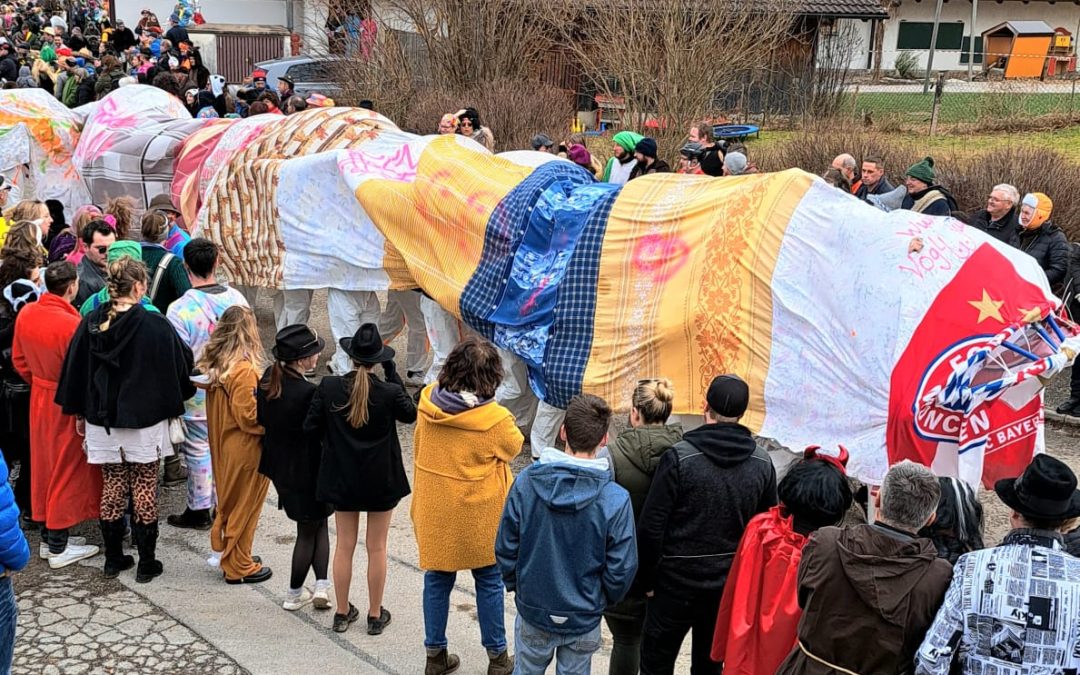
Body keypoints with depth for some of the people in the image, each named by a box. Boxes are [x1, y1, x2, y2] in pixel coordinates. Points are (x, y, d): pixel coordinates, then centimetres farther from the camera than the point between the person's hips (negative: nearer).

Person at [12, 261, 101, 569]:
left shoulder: (25, 314, -2)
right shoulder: (72, 324, -27)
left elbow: (19, 360, 9)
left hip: (39, 399, 7)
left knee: (44, 466, 18)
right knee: (66, 470, 4)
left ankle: (48, 536, 30)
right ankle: (59, 548, 13)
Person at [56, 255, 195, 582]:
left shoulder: (91, 323, -4)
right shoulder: (155, 325, -16)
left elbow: (74, 371, 2)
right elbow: (181, 365, -8)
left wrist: (81, 412, 13)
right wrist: (173, 405, 10)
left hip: (102, 421, 4)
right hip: (144, 421, -3)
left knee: (112, 486, 15)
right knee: (144, 488, 7)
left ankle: (114, 558, 24)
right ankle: (146, 563, 13)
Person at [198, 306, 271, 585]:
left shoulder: (214, 365, 1)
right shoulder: (244, 371, -25)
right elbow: (248, 416, -25)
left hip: (222, 445, 8)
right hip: (245, 450, -8)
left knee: (228, 502, 21)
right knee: (244, 507, 6)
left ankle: (226, 555, 34)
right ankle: (239, 567, 18)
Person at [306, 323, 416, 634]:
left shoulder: (328, 387, -13)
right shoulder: (389, 392, -18)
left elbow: (310, 428, -7)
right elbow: (410, 414, 2)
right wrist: (393, 375, -1)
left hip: (342, 478, 2)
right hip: (381, 480, -2)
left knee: (344, 545, 15)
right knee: (377, 548, 12)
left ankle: (342, 613, 26)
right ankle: (375, 615, 22)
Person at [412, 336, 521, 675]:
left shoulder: (427, 400, -12)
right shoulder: (495, 419, -24)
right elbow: (514, 447, -3)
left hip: (433, 511, 4)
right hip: (477, 515, -3)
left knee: (437, 580, 17)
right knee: (489, 582, 14)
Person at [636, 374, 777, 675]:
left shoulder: (679, 457, -17)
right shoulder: (763, 463, -3)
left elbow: (651, 528, -16)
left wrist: (648, 580, -4)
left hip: (677, 583, -4)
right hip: (731, 587, 4)